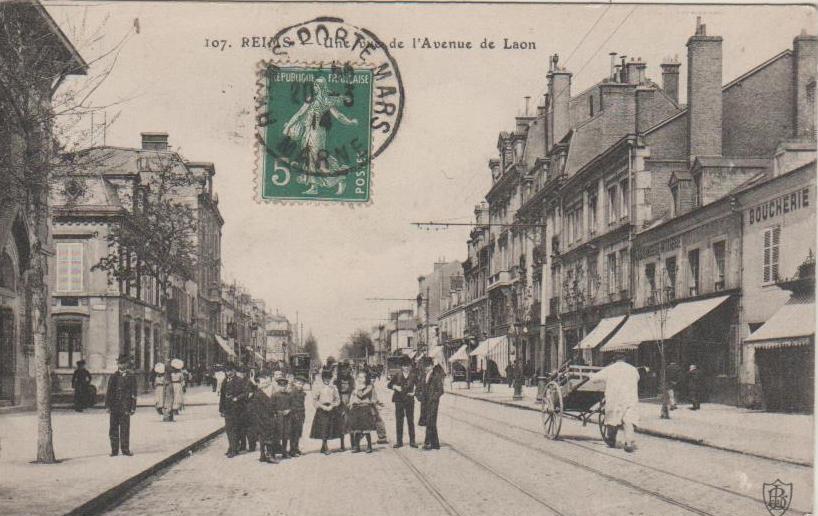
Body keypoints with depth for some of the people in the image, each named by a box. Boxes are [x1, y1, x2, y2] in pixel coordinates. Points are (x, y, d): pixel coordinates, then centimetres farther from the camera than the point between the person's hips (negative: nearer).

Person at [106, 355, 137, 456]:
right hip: (114, 407, 2)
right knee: (113, 429, 3)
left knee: (125, 429, -1)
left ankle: (125, 449, 7)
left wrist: (133, 407, -3)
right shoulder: (113, 377, 9)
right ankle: (114, 450, 9)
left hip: (125, 407, -2)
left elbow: (134, 393, 3)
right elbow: (109, 392, 8)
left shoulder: (131, 377, 5)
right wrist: (107, 405, 0)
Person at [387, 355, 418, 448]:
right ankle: (399, 441, 10)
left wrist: (414, 392, -8)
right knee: (399, 421, 3)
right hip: (399, 400, 1)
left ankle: (412, 441, 6)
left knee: (410, 421, 1)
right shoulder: (397, 375, 3)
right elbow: (389, 384, 6)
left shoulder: (413, 376, 2)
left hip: (409, 400, -1)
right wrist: (395, 387, -11)